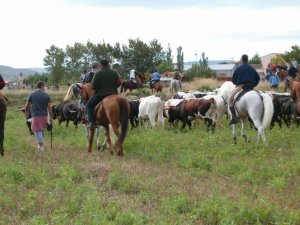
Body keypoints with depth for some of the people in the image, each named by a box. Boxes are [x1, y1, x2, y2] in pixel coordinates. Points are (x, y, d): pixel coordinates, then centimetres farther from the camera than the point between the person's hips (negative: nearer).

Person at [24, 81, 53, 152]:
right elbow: (49, 108, 0)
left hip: (36, 115, -3)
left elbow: (27, 106, 7)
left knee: (37, 130, -3)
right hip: (44, 115, 3)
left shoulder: (32, 95, -1)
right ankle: (41, 144, 29)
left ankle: (41, 146, -16)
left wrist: (26, 112, 27)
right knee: (41, 130, 20)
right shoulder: (46, 95, 0)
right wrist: (51, 117, 8)